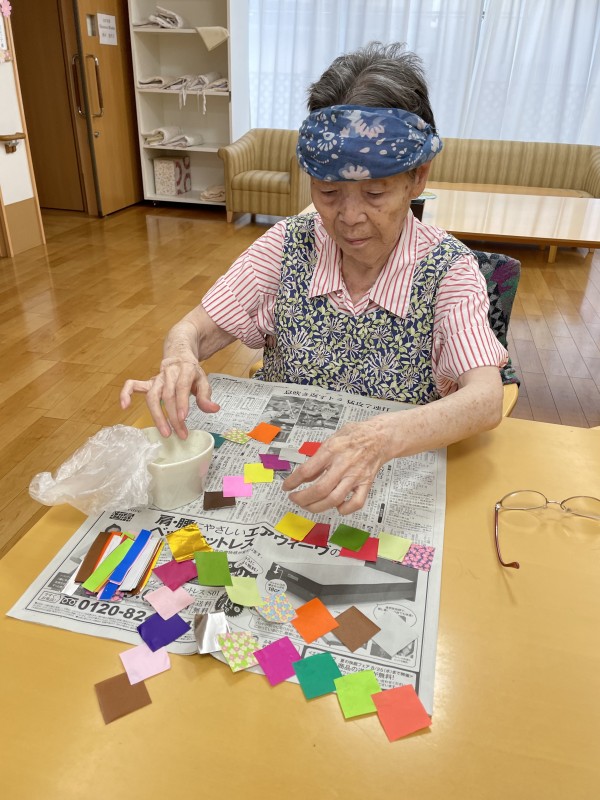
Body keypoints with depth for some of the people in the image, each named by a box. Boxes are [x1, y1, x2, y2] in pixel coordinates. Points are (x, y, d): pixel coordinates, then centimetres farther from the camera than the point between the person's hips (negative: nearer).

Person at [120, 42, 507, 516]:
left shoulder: (447, 269, -13)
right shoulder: (289, 245, -5)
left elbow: (486, 400, -25)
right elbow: (196, 329, -5)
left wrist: (384, 438, -45)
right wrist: (178, 360, -29)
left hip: (395, 481, -1)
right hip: (278, 472, 2)